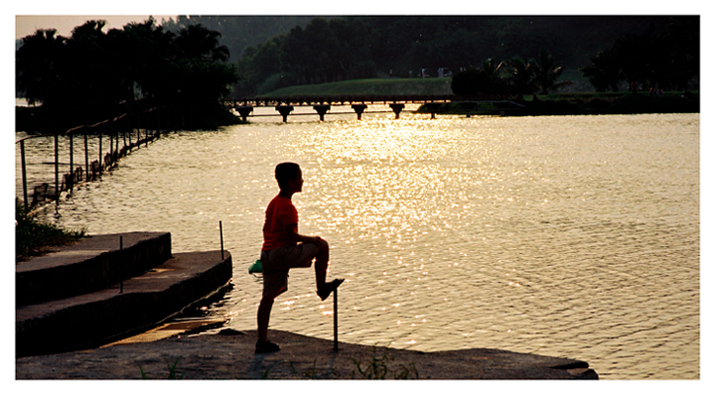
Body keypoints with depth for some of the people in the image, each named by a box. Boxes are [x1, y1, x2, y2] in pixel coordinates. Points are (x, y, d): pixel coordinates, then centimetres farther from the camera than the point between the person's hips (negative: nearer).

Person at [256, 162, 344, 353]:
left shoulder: (273, 203, 16)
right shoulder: (287, 207, -14)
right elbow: (290, 235, -20)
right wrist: (310, 239, -5)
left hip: (267, 254, 9)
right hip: (281, 253, -9)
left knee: (268, 296, 10)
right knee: (322, 245, 0)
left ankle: (262, 341, 11)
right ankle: (322, 287, 9)